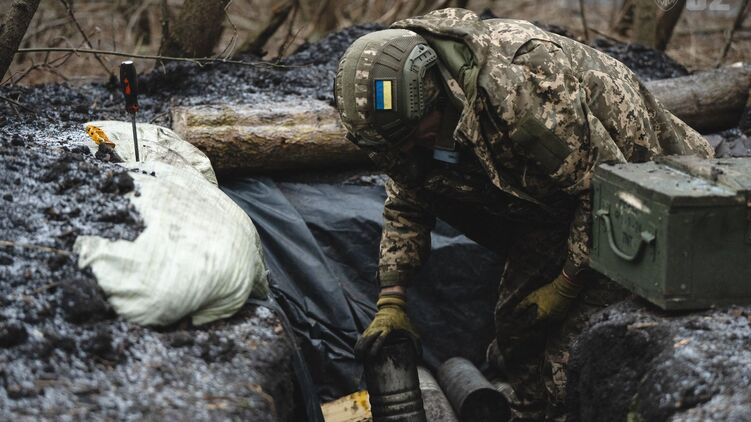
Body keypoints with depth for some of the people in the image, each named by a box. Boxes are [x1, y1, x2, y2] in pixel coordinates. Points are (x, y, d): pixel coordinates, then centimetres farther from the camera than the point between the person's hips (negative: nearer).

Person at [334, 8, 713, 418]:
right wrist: (390, 302, -10)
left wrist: (568, 285, -21)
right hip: (551, 199, 7)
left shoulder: (518, 90, -39)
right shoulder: (407, 102, -14)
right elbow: (405, 206, 0)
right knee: (518, 324, 6)